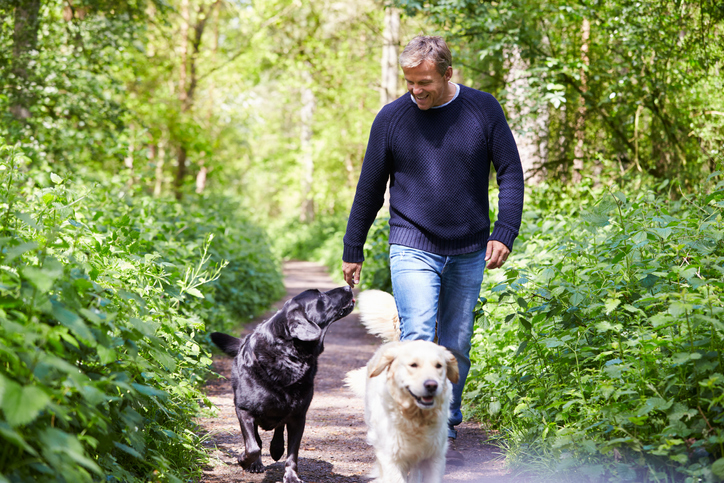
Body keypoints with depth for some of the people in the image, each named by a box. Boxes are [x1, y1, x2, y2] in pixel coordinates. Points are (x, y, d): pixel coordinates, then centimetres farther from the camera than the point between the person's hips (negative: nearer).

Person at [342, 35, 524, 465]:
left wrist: (505, 233, -7)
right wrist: (353, 251, 9)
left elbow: (511, 172, 4)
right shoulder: (392, 118, -3)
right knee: (417, 341, -15)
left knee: (457, 347, 9)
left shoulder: (483, 109, -1)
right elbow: (370, 189, 5)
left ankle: (447, 433, 22)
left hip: (469, 253, 2)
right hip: (414, 250, -2)